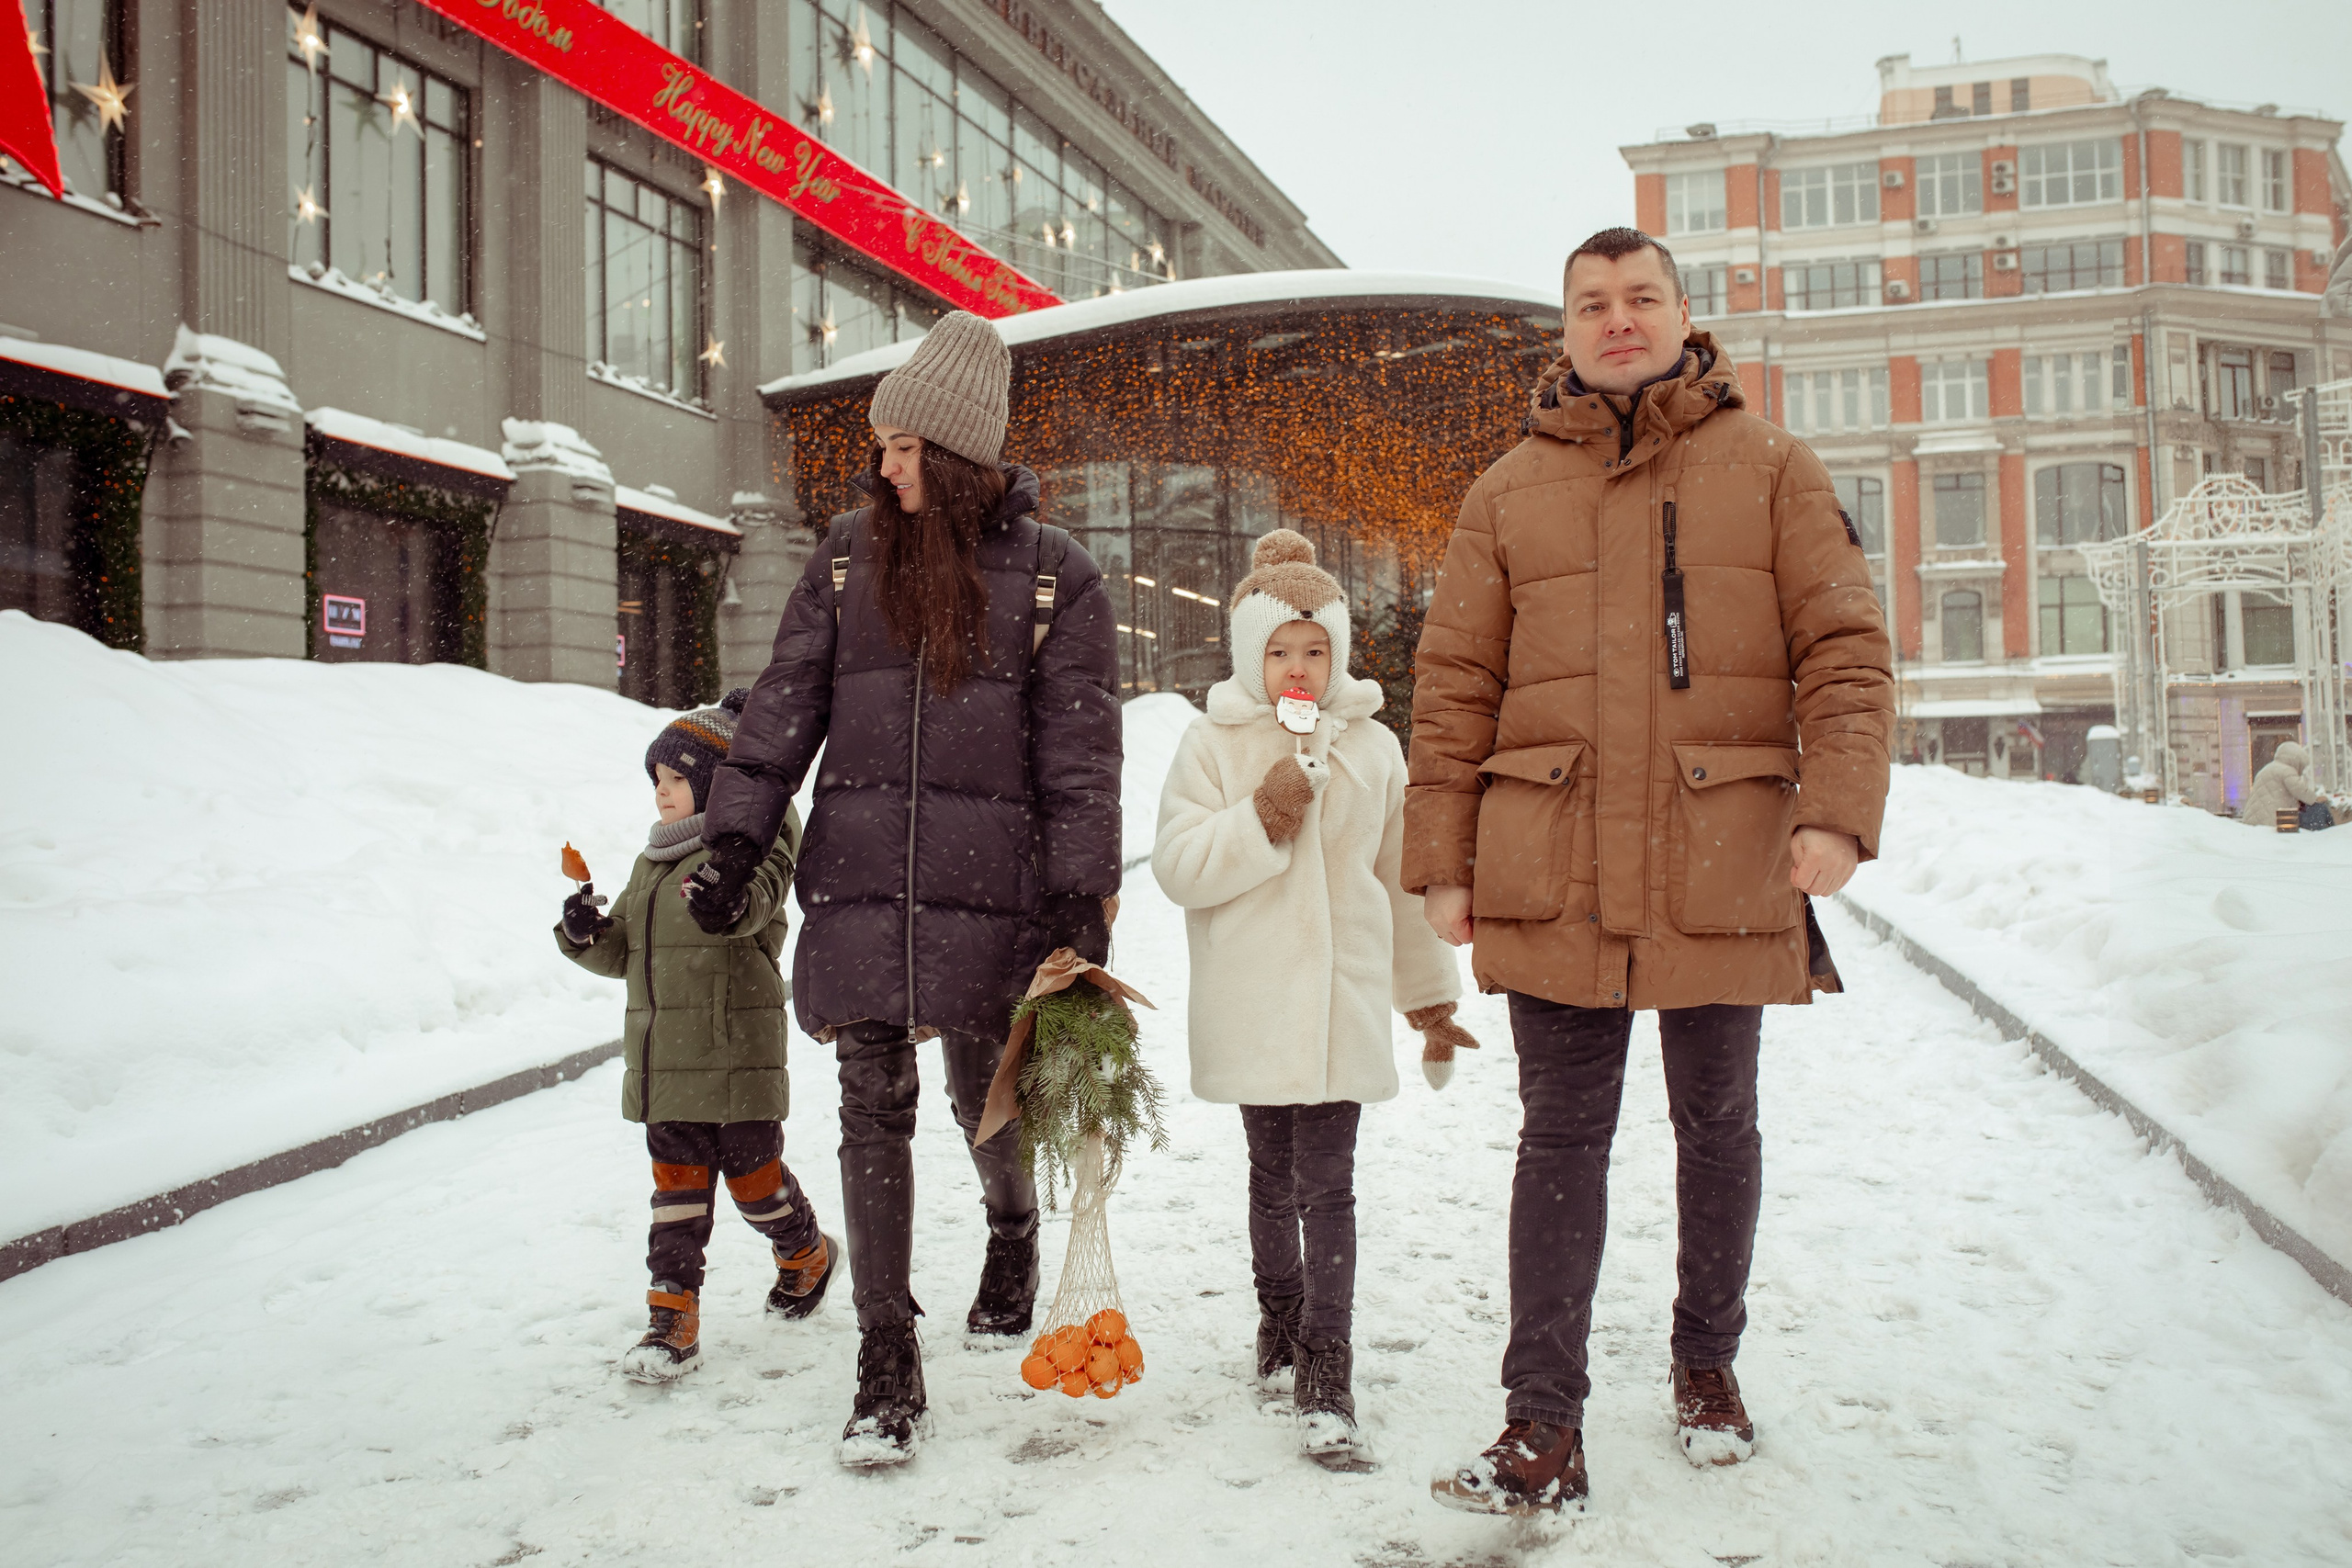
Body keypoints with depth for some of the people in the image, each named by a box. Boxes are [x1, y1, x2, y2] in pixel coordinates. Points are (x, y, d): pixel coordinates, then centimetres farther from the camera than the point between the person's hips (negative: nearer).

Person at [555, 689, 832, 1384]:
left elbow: (755, 896, -29)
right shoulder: (652, 864, 17)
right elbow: (623, 951, 18)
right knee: (677, 1185, 6)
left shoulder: (753, 841, -7)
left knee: (753, 1173, 6)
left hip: (737, 1054, -6)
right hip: (662, 1060, 6)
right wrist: (587, 933, -3)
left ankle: (807, 1254, 34)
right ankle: (674, 1315, 10)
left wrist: (730, 901, -52)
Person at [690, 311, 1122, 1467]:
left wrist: (1082, 895, -8)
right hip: (857, 873, 2)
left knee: (981, 1092, 9)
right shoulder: (850, 554, 9)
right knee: (874, 1108, -1)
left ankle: (1012, 1229, 45)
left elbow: (1082, 751, -2)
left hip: (986, 881, -2)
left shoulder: (1052, 574, 1)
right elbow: (784, 706, 9)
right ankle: (888, 1371, 7)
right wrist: (736, 834, 0)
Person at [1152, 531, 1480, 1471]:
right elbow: (1177, 867, -7)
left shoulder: (1372, 749, 5)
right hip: (1249, 1002, 0)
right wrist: (1259, 822, -20)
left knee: (1327, 1182, -4)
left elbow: (1403, 882, 12)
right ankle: (1279, 1315, 36)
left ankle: (1323, 1380, -1)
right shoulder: (1213, 744, 0)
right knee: (1273, 1174, 14)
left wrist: (1431, 999, 17)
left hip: (1343, 999, 0)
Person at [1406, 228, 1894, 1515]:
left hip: (1723, 865, 0)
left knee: (1716, 1123, 14)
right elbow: (1453, 687, 7)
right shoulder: (1509, 490, 9)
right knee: (1561, 1135, 3)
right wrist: (1441, 858, 1)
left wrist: (1839, 808, -14)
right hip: (1552, 871, 0)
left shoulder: (1766, 467, 6)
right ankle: (1544, 1427, 8)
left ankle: (1707, 1365, 35)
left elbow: (1844, 647, 0)